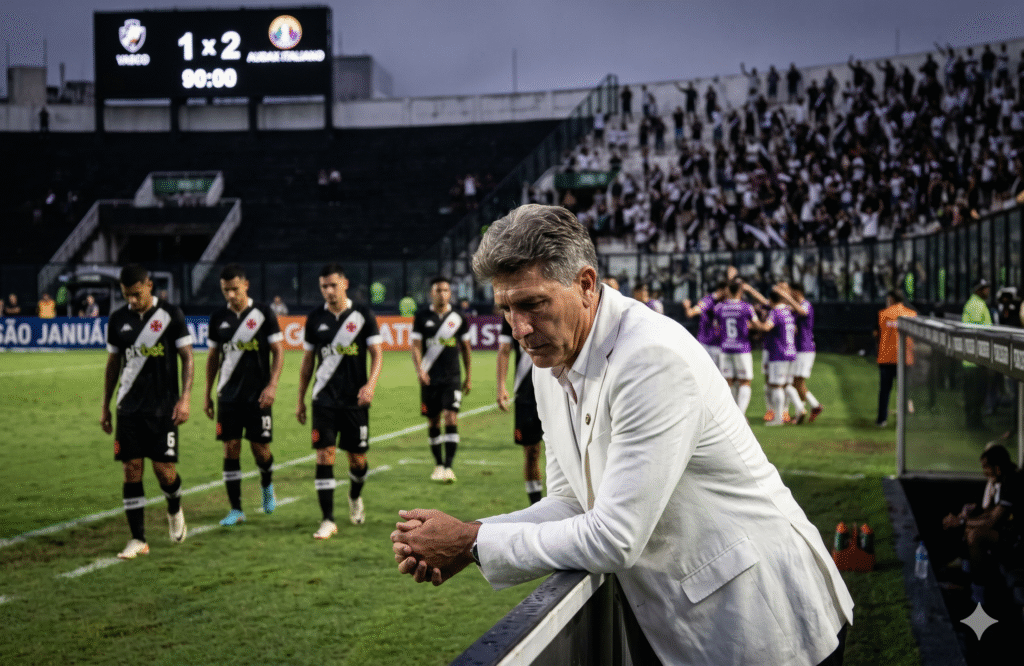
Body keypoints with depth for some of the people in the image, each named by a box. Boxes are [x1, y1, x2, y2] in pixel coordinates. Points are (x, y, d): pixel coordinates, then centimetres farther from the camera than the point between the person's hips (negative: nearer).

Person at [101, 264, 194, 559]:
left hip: (163, 407, -3)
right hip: (129, 409, 3)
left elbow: (187, 358, -2)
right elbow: (113, 364, 14)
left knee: (163, 468, -5)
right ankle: (138, 540, 6)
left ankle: (175, 511, 28)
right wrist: (105, 407, 13)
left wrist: (185, 398, -13)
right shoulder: (118, 319, 6)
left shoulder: (171, 314, -4)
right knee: (132, 470, -1)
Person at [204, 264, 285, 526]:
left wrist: (272, 385, -13)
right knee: (231, 449, -2)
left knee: (260, 447, 0)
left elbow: (278, 351, -2)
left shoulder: (263, 314, -4)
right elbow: (213, 356, 15)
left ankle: (267, 485, 33)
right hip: (228, 394, 3)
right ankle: (236, 509, 4)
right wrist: (207, 393, 13)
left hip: (258, 395, -3)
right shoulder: (218, 318, 6)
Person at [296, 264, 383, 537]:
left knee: (358, 459, 6)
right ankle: (328, 520, -6)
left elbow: (377, 354, -4)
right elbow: (308, 361, 12)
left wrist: (371, 384, -21)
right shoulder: (315, 318, 5)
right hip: (324, 399, 1)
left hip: (355, 399, -1)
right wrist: (300, 400, 12)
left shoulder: (363, 315, -2)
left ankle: (355, 497, 38)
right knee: (325, 456, -9)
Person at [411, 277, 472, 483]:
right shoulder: (422, 317, 1)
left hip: (452, 378, 0)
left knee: (451, 419, -13)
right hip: (429, 378, 0)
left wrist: (468, 377, 13)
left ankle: (448, 466, -14)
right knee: (433, 422, 7)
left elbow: (465, 348, 13)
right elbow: (416, 346, -3)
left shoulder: (458, 318, 5)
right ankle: (438, 464, 21)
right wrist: (419, 370, -20)